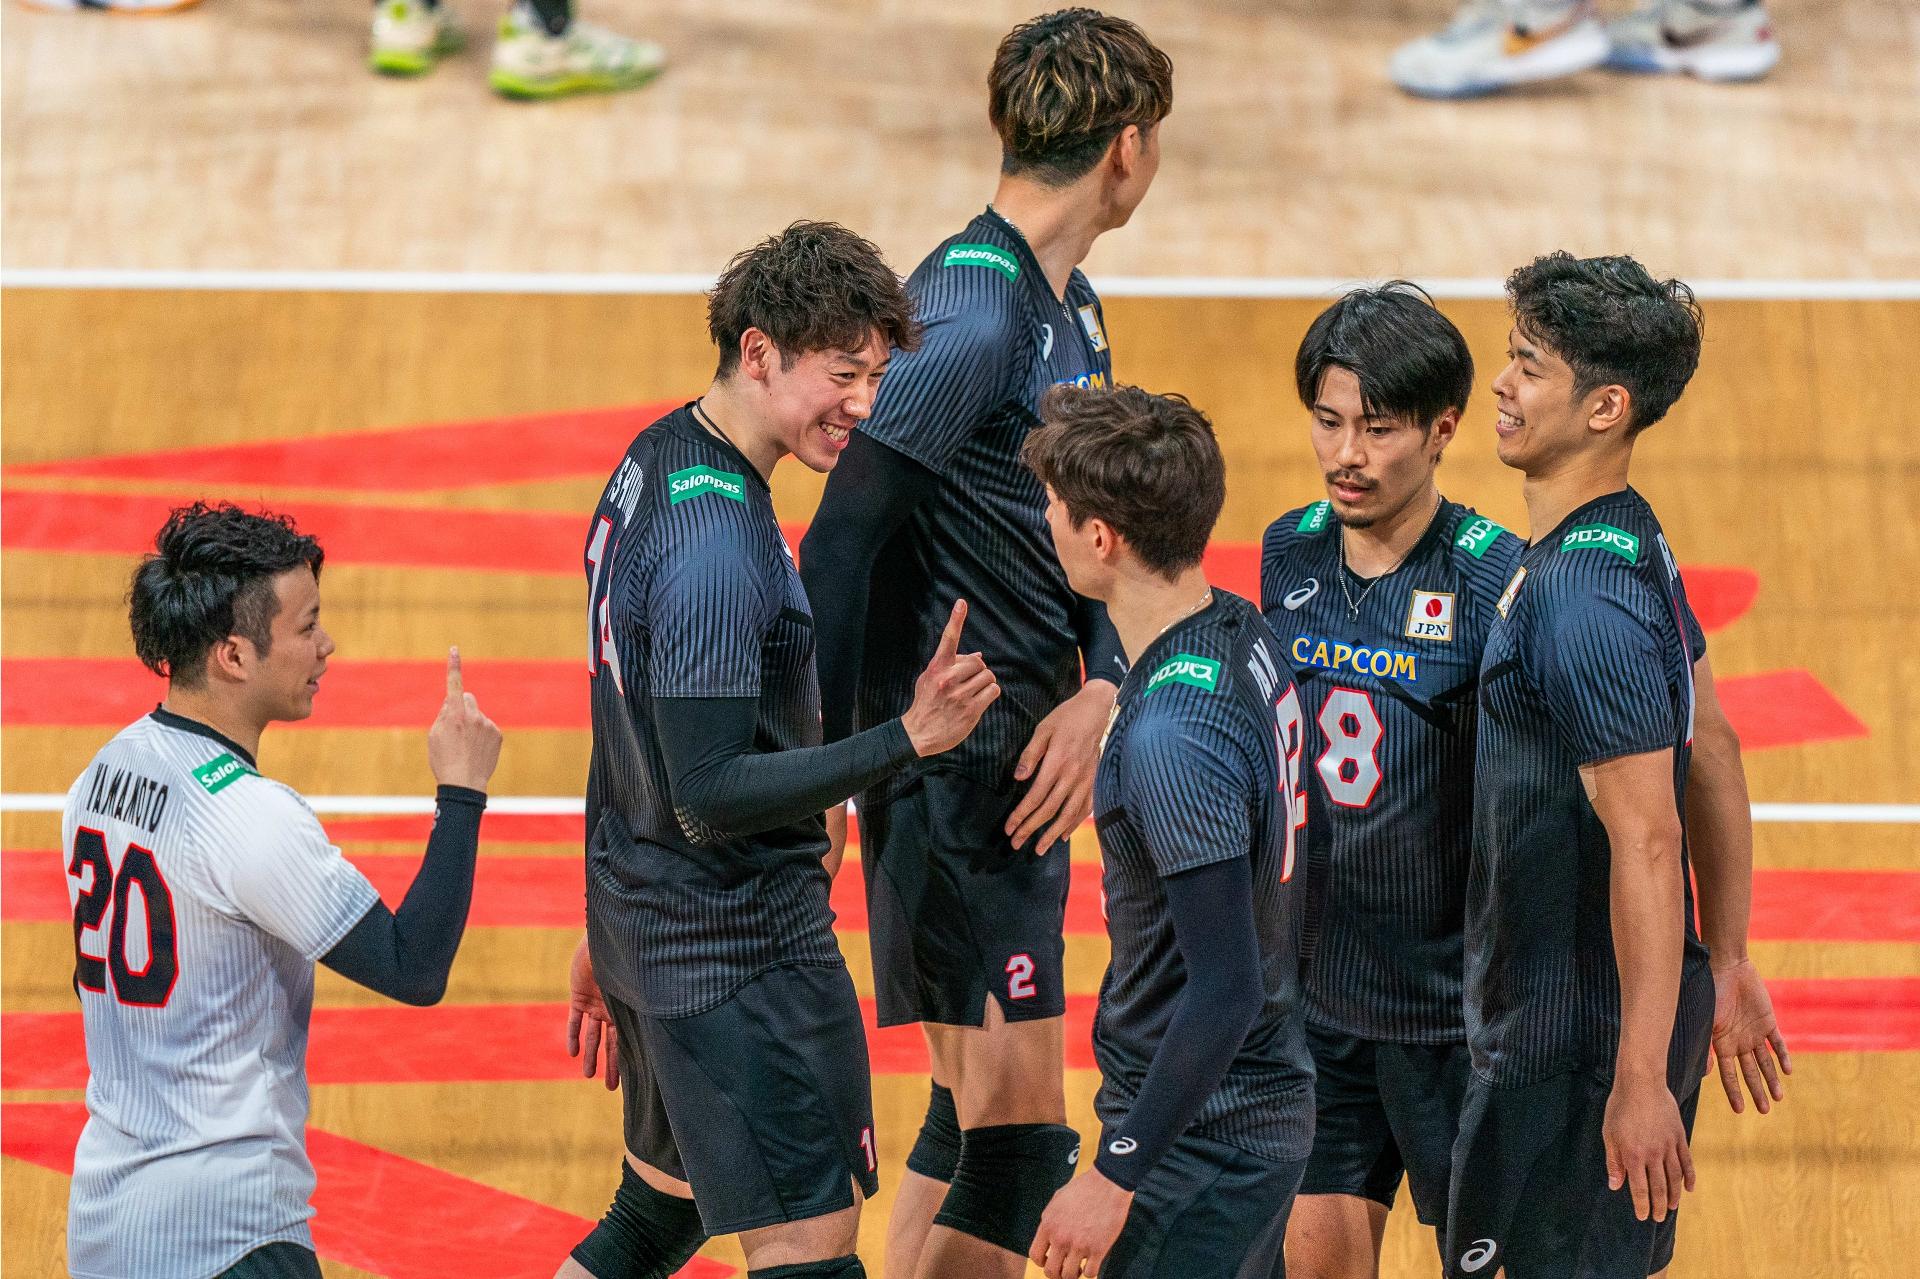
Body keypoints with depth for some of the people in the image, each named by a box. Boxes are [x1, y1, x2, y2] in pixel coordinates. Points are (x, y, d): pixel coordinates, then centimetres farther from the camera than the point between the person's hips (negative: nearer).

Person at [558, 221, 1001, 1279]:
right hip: (744, 953, -10)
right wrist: (906, 740, -32)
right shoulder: (718, 542, -24)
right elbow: (710, 795, -27)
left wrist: (610, 932, 25)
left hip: (643, 924, 10)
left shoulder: (654, 464, 8)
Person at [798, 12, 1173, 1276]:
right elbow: (840, 542, -20)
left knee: (977, 1115, 17)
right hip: (951, 770, -10)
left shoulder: (1072, 306, 12)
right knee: (1020, 1135, -9)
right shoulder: (971, 318, -19)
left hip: (1031, 761, 10)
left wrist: (1096, 691, -3)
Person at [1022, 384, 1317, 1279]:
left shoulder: (1173, 735, -26)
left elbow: (1226, 988, -26)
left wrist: (1114, 1175, -22)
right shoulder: (1244, 636, 3)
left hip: (1201, 1145, -10)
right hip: (1269, 1106, 10)